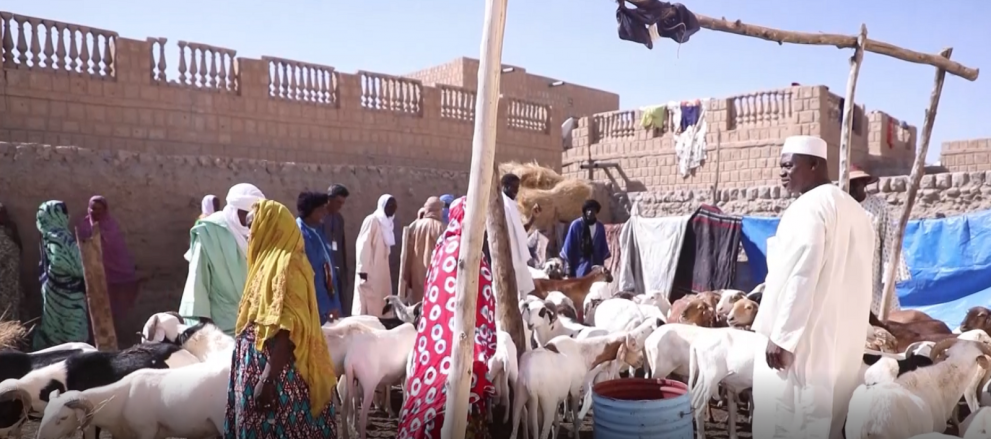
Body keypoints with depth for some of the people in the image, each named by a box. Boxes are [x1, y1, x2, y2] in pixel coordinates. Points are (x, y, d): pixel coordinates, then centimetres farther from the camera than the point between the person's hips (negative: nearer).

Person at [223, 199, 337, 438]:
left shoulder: (286, 265, -16)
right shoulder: (270, 262, 12)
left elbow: (288, 330, -22)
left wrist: (267, 379, -25)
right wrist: (261, 376, 18)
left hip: (277, 373, -9)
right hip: (259, 367, 9)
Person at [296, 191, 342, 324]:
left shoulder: (316, 231, 9)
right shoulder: (300, 235, -18)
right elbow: (311, 276, -19)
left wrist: (334, 304, 12)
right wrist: (326, 307, -16)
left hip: (326, 303, 8)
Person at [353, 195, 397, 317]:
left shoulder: (386, 222, 15)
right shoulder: (372, 220, -10)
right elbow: (363, 245, -16)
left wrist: (388, 270, 13)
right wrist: (363, 269, -20)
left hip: (381, 270, 8)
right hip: (369, 271, -8)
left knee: (380, 303, 9)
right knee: (367, 304, -6)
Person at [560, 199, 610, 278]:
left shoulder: (600, 227, 4)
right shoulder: (576, 225, -8)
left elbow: (603, 248, 14)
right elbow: (569, 247, -3)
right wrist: (569, 268, 0)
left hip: (596, 268, 4)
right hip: (580, 268, -4)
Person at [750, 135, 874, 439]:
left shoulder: (808, 207, -12)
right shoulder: (854, 209, 15)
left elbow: (801, 277, -20)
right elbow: (851, 281, 18)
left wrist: (781, 337, -17)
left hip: (804, 339, -9)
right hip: (843, 339, 9)